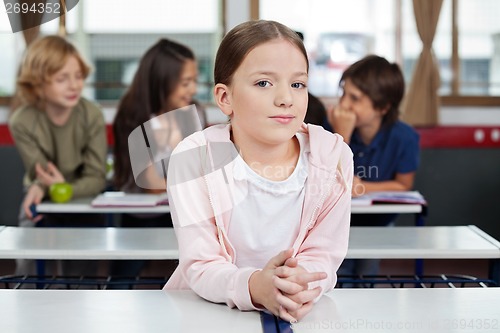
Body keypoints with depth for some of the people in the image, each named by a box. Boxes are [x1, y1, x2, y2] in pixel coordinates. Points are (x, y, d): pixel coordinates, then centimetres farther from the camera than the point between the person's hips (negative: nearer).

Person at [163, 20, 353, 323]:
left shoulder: (332, 155, -7)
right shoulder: (195, 158, -13)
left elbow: (322, 255, -7)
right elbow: (200, 266, -16)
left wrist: (301, 284, -29)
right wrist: (254, 286, -35)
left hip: (299, 313, 2)